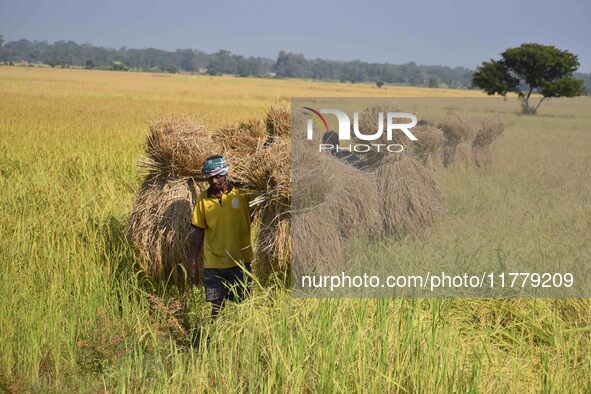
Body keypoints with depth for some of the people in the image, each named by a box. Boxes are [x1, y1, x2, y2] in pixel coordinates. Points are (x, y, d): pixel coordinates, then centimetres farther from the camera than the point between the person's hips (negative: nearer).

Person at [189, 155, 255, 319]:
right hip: (213, 265, 2)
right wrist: (193, 264, 6)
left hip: (239, 262, -1)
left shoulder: (243, 193, -4)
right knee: (216, 306, 5)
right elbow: (198, 233, 7)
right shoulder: (203, 199, 2)